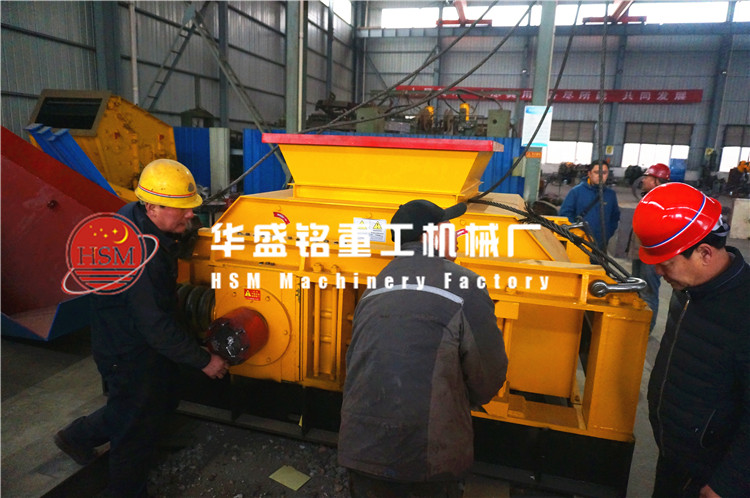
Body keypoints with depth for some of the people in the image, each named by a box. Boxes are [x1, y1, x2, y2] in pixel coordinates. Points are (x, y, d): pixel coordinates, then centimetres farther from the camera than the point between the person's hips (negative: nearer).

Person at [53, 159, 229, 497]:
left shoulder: (132, 215, -7)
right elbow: (156, 327, -31)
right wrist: (204, 360, -21)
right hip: (128, 353, -9)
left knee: (160, 402, 25)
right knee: (136, 430, 12)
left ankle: (77, 437, 44)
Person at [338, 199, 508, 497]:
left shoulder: (375, 287, 9)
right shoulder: (462, 285, -9)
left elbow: (354, 363, 12)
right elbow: (489, 373, -7)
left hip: (360, 450, 5)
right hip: (428, 456, -4)